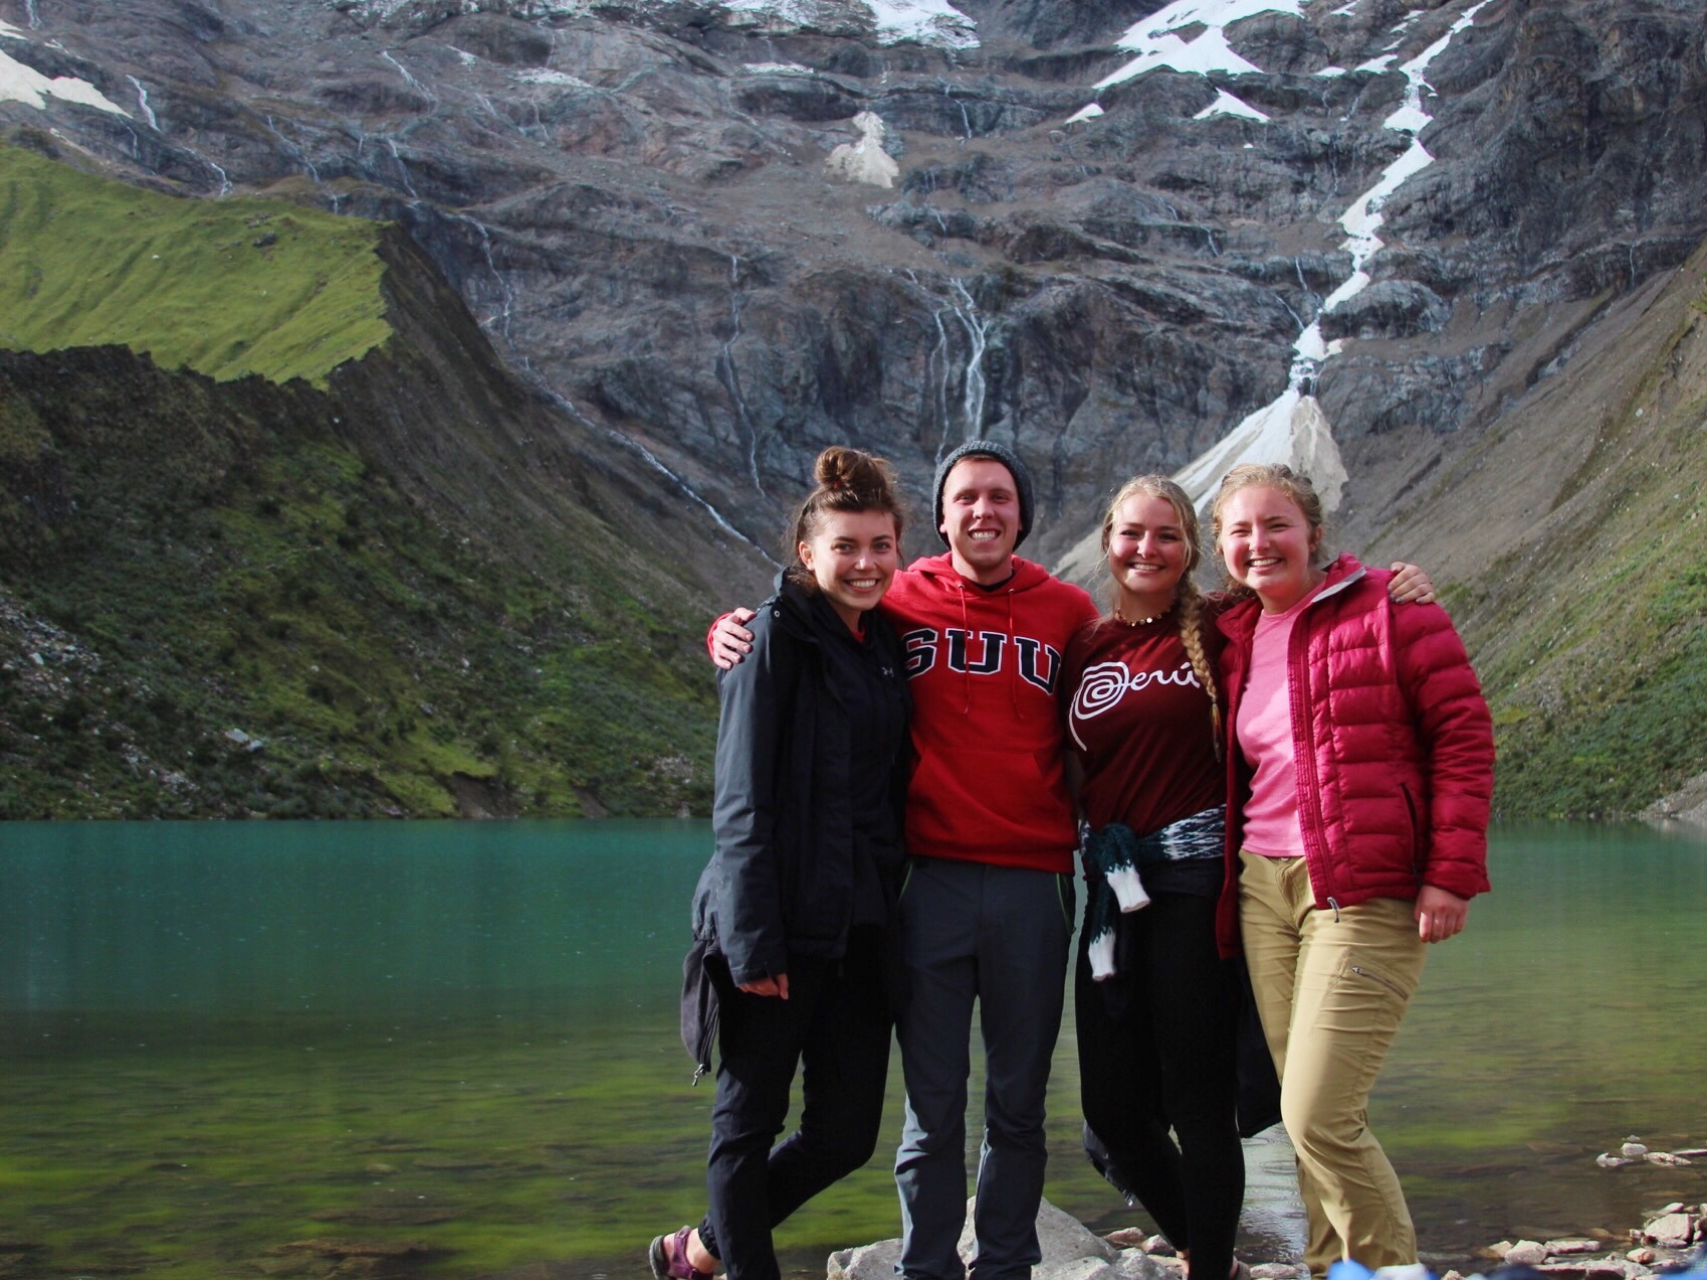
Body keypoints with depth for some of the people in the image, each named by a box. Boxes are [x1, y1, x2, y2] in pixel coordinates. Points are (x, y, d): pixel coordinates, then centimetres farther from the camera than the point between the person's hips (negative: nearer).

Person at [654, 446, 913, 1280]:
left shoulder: (885, 643, 14)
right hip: (784, 923, -7)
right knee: (750, 1118, 5)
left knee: (846, 1132, 9)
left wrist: (893, 908, 11)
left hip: (862, 927, 7)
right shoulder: (778, 635, -6)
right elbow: (743, 800, -11)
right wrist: (754, 939, -16)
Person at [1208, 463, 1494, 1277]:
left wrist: (1453, 870, -12)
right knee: (1307, 1116, 8)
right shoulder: (1234, 639, 16)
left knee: (1317, 1116, -13)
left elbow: (1464, 735, -5)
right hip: (1263, 889, 6)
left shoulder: (1386, 608, -3)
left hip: (1366, 891, -6)